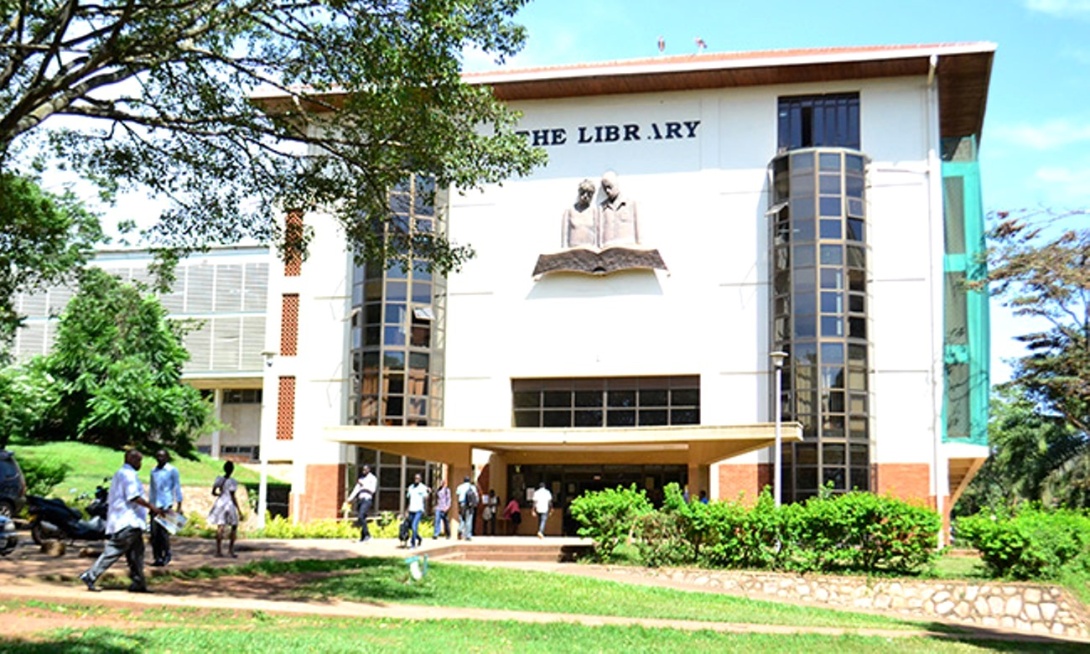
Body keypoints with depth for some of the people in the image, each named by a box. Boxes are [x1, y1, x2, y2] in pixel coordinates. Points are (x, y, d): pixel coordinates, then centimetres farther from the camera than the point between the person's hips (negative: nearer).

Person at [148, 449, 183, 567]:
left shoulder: (172, 470, 1)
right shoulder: (153, 471, 15)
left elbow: (177, 488, 0)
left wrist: (179, 506, -5)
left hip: (166, 505, -5)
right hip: (155, 506, 5)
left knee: (163, 532, -8)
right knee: (154, 533, 1)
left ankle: (166, 555, 6)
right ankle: (158, 557, 6)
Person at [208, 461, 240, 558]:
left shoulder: (219, 479, 2)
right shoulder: (232, 482, -14)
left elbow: (213, 492, 6)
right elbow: (233, 497, -15)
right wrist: (239, 510, -11)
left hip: (220, 503, 5)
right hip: (229, 505, -5)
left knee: (220, 527, 8)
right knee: (234, 527, 10)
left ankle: (218, 550, 7)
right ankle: (230, 550, 7)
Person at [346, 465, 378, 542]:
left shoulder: (373, 478, 2)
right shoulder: (361, 478, 21)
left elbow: (372, 489, -10)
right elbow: (356, 489, 17)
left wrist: (363, 485, -14)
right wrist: (350, 499, 8)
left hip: (367, 499, -7)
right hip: (359, 500, 7)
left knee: (361, 517, -22)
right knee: (361, 518, 2)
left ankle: (367, 535, -17)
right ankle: (363, 537, 5)